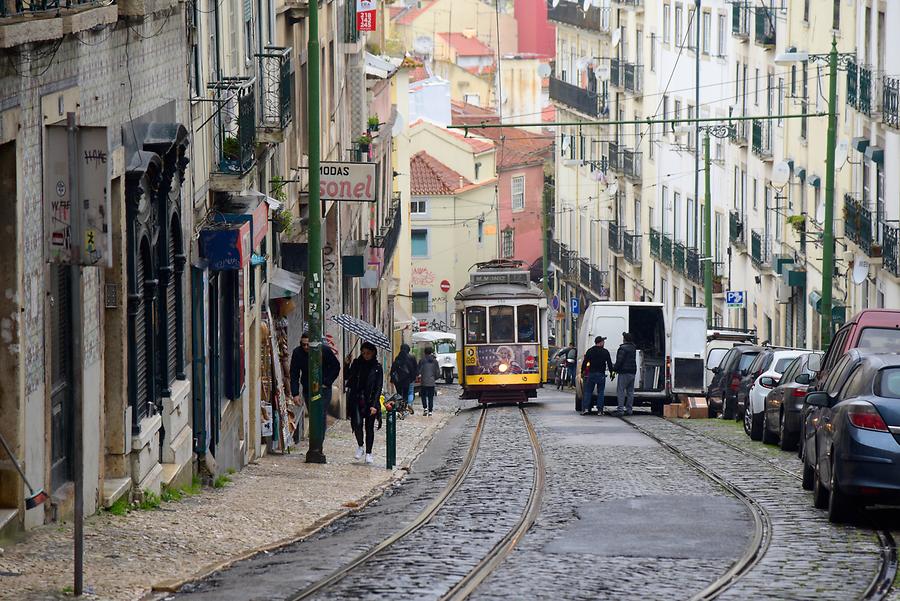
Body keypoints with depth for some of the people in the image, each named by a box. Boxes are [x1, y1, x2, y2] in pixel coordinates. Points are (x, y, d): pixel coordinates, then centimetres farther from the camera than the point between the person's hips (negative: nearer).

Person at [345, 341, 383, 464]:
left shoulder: (377, 367, -1)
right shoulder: (357, 364, 5)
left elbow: (378, 388, -4)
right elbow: (348, 378, 7)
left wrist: (374, 405, -11)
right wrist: (346, 365, -8)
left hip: (370, 401, -1)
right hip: (356, 400, 1)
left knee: (369, 427, 4)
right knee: (357, 423, -15)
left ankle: (368, 453, 16)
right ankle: (360, 446, 9)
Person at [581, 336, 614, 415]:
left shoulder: (590, 351, 3)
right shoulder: (605, 352, -2)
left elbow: (584, 362, 3)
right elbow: (609, 363, -1)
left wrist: (582, 372, 9)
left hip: (591, 374, 1)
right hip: (601, 374, -1)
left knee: (588, 391, 7)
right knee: (600, 392, 5)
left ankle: (586, 408, -5)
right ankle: (600, 410, 1)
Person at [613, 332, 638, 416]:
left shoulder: (623, 348, -13)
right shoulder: (633, 348, 14)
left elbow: (619, 361, -16)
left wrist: (614, 368, -6)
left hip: (624, 372, -8)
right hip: (633, 371, 8)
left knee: (620, 391, -7)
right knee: (630, 391, 11)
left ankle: (620, 409, -14)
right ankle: (629, 409, 13)